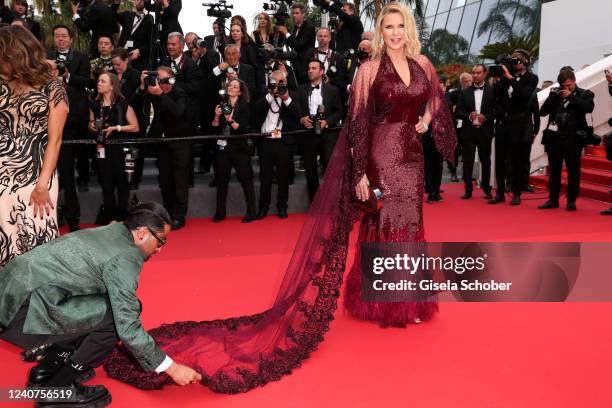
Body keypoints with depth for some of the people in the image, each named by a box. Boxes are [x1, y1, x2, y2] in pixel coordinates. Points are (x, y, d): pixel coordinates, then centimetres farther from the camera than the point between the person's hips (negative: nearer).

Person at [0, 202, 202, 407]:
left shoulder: (109, 232, 15)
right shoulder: (126, 256, -13)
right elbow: (127, 329, -14)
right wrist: (171, 368, -4)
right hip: (25, 312, -9)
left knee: (117, 308, 16)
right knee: (116, 316, -11)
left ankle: (47, 370, 19)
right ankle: (59, 388, 0)